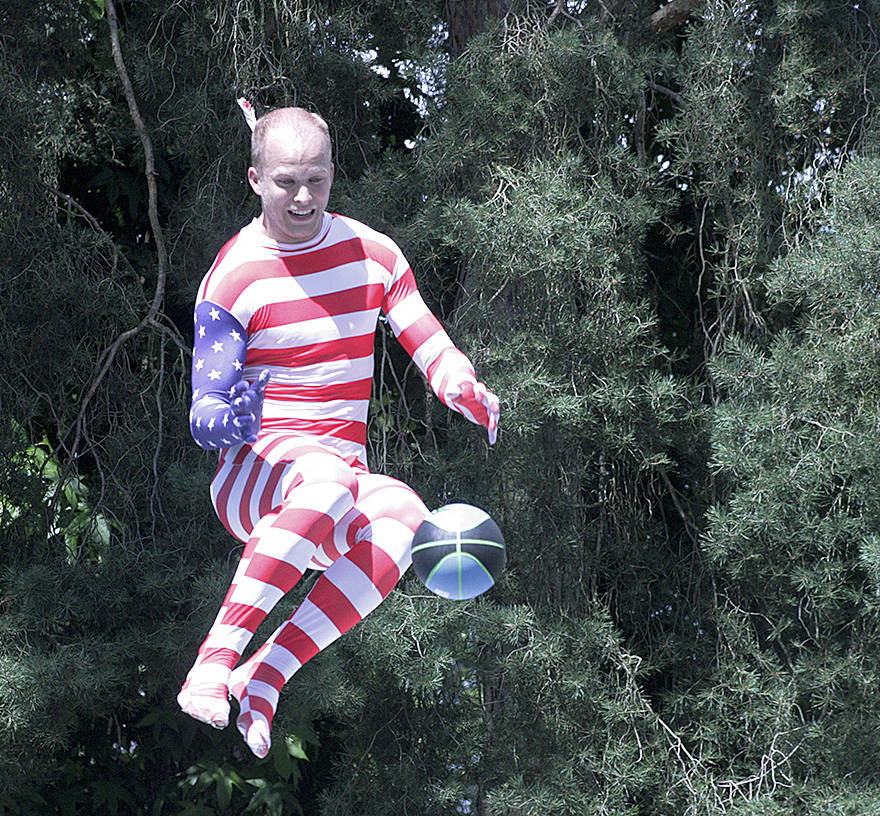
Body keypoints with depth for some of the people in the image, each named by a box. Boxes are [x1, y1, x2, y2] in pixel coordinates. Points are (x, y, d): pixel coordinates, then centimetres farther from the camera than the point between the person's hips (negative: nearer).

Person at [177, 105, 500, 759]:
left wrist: (470, 394, -15)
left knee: (405, 514, -35)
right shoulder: (234, 279, -2)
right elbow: (204, 414, -4)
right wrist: (227, 420, -30)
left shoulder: (372, 253, 10)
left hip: (345, 473, 3)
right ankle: (215, 659, -45)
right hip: (254, 470, -3)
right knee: (330, 480, -41)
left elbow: (431, 347, 9)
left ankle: (265, 677, -34)